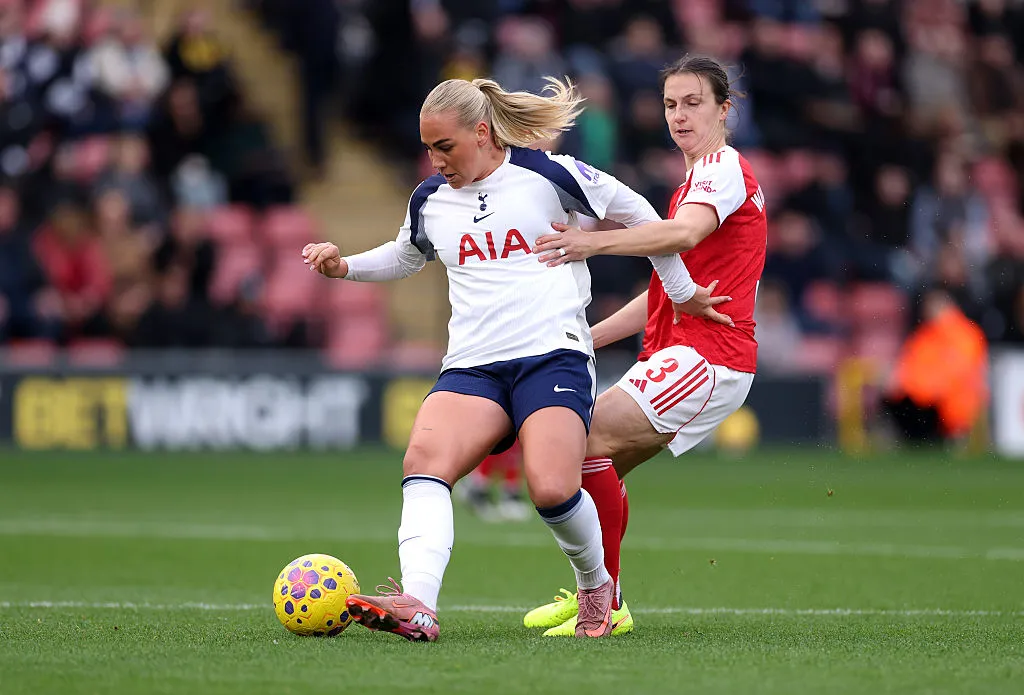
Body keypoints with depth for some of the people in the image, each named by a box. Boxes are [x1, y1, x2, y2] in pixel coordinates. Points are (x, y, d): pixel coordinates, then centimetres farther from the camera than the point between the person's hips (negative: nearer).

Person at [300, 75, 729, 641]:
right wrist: (344, 266, 17)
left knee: (552, 490, -26)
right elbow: (404, 257, 37)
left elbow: (634, 213, 13)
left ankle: (596, 584, 8)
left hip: (553, 355, -4)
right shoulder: (429, 201, 14)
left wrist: (682, 291, 22)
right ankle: (417, 607, -45)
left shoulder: (548, 174, 0)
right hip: (472, 366, 4)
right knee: (423, 458, -28)